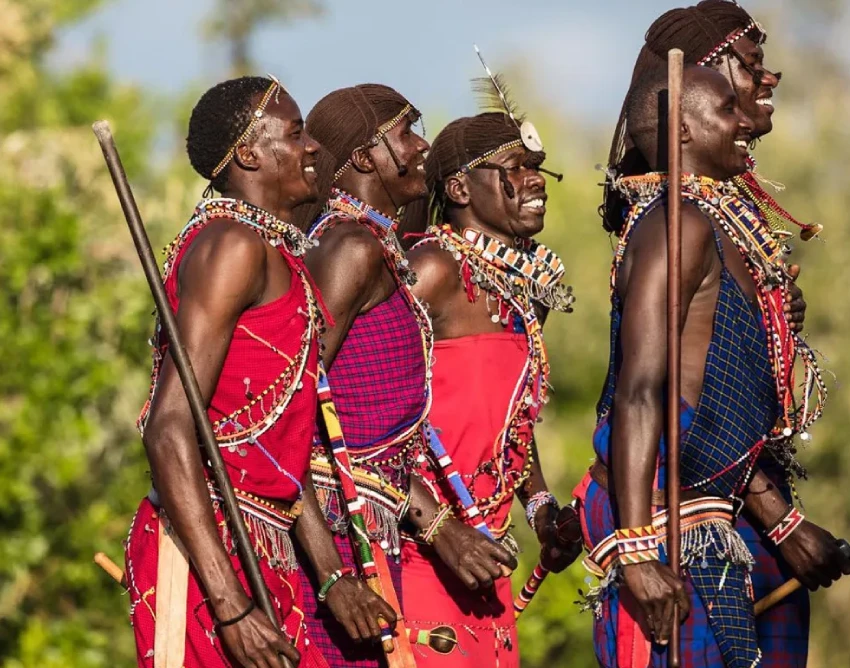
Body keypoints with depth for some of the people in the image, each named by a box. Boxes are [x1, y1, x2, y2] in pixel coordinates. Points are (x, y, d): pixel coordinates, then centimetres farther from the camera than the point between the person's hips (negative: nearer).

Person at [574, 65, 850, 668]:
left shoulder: (711, 223, 19)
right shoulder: (680, 223, -12)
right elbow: (638, 390, -21)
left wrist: (782, 522, 26)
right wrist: (637, 551, -29)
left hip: (702, 528, 10)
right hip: (659, 525, -10)